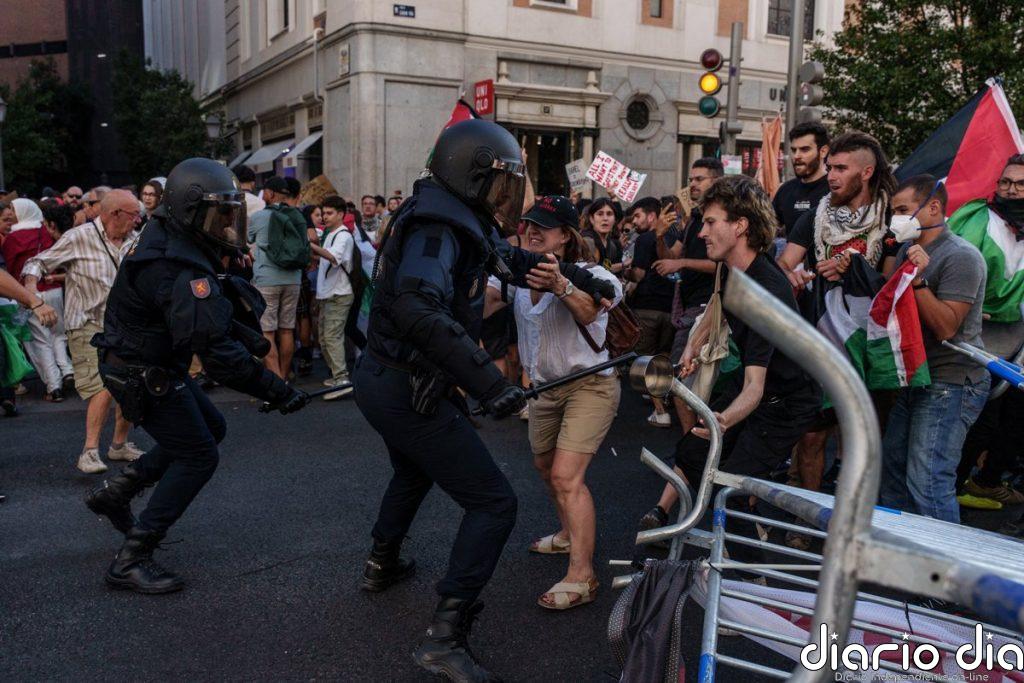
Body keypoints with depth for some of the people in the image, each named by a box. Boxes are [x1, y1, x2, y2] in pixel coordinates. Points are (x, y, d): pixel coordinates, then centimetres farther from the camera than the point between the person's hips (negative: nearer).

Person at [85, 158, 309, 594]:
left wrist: (243, 331, -7)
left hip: (156, 365, 10)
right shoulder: (181, 272, -30)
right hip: (142, 374, -10)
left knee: (210, 428, 20)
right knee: (197, 456, -3)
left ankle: (115, 492, 26)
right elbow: (218, 354, -34)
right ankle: (130, 561, 4)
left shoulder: (170, 241, 2)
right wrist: (276, 392, -31)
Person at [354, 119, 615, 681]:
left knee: (414, 471, 36)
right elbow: (418, 310, -40)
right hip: (408, 391, -11)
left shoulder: (463, 223, 8)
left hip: (380, 379, 11)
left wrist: (585, 280, 14)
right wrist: (488, 383, -43)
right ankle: (445, 636, -6)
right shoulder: (436, 229, -22)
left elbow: (516, 262, 21)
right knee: (493, 504, -7)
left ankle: (382, 564, 54)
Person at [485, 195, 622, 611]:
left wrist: (560, 287, -61)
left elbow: (589, 310, -41)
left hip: (589, 385, -7)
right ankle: (570, 534, 45)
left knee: (566, 476, -17)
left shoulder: (585, 275, -18)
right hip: (544, 386, 7)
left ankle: (582, 577, -11)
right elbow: (484, 303, -18)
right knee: (545, 466, 20)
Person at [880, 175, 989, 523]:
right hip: (916, 378, 10)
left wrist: (919, 280, -28)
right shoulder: (908, 250, 14)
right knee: (892, 466, 16)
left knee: (927, 483, -13)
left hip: (950, 383, -9)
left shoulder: (961, 257, -15)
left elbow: (946, 327, -21)